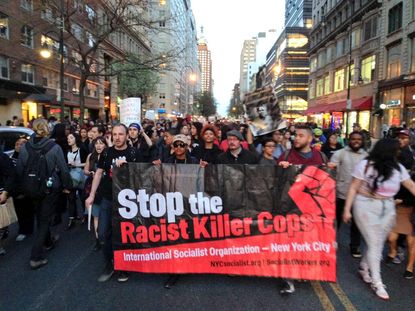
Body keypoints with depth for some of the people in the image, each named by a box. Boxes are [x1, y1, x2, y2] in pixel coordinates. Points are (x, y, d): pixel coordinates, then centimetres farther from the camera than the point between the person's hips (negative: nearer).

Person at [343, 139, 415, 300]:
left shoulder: (398, 168, 1)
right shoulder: (365, 165, -11)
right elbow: (353, 188, -8)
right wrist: (347, 209, -10)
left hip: (387, 209, 5)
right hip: (366, 207, -5)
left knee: (378, 244, 11)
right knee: (374, 244, -1)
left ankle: (364, 268, 36)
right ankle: (377, 283, 12)